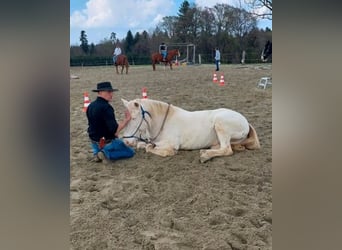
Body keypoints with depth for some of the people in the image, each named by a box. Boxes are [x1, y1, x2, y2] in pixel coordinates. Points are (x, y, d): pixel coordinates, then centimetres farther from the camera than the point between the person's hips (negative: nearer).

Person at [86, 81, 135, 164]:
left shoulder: (90, 106, 2)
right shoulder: (106, 107, -25)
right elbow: (114, 130, -29)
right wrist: (126, 120, -20)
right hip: (107, 142, -8)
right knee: (130, 152, 8)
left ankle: (97, 152, 10)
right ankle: (107, 153, -9)